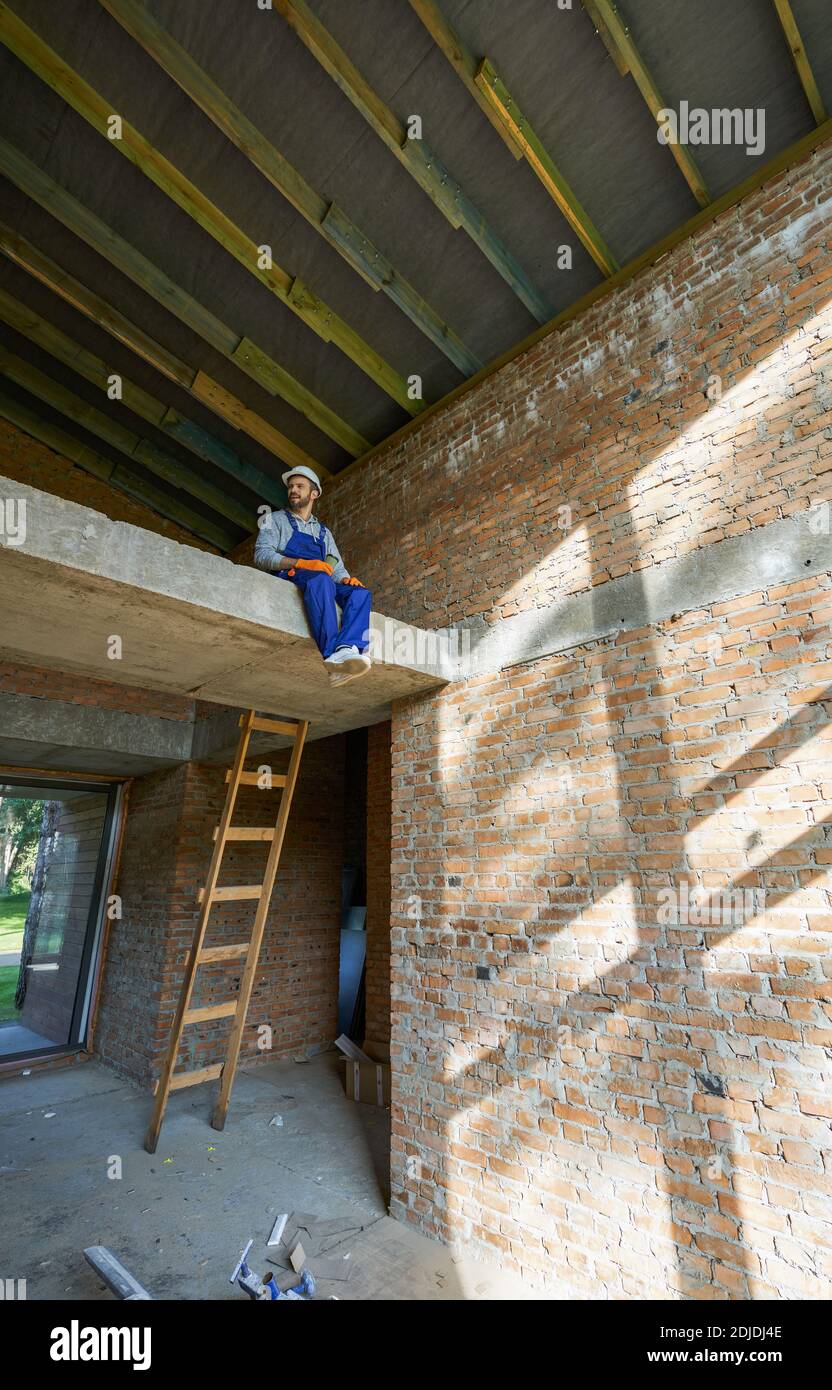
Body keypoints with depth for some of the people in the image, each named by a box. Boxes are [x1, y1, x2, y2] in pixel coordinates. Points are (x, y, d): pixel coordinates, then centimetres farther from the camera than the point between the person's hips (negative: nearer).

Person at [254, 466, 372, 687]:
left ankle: (349, 648, -51)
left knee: (360, 592, -24)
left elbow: (337, 568, 21)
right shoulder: (275, 519, 17)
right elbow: (262, 555, -1)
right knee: (320, 579, -38)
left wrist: (346, 578, -5)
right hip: (286, 578, -4)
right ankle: (333, 654, -53)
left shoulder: (323, 532, 31)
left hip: (321, 582, 5)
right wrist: (301, 563, -17)